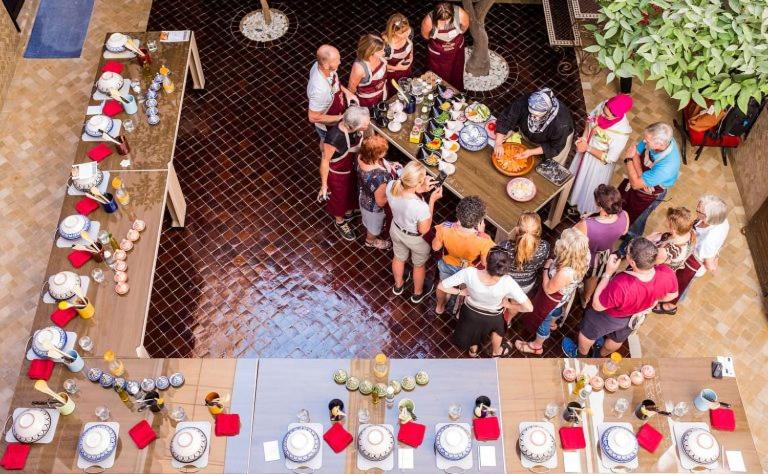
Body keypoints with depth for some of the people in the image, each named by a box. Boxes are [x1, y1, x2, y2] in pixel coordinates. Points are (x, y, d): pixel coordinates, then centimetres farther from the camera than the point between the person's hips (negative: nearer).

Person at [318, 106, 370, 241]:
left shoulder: (357, 127, -26)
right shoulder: (334, 138, -43)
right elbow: (325, 161, -25)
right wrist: (324, 185, -14)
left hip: (353, 167, 5)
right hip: (338, 173, -5)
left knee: (352, 192, 32)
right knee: (339, 197, 24)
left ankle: (349, 213, 64)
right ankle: (340, 222, 55)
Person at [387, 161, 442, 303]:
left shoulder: (391, 186, -31)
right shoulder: (421, 207, -45)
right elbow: (424, 230, -23)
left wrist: (418, 190, -15)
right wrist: (432, 200, -26)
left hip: (396, 229, 5)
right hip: (415, 239, -4)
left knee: (399, 258, 36)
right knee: (419, 265, 30)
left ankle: (398, 285, 66)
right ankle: (418, 293, 60)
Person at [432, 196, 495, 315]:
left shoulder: (445, 229, -38)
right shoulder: (483, 241, -43)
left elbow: (435, 247, -16)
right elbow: (485, 263, -22)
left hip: (448, 265, 1)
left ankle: (439, 307, 64)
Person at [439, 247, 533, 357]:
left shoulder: (469, 273, -40)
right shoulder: (507, 282, -41)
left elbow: (441, 286, -30)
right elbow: (528, 307, -36)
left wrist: (461, 292, -14)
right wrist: (508, 304, -18)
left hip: (470, 312, 1)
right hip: (493, 318, -1)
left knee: (472, 330, 37)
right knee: (497, 329, 37)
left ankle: (473, 350, 65)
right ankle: (496, 352, 64)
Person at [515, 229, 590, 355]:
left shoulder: (565, 273, -50)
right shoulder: (583, 256, -30)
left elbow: (548, 289, -29)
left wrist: (547, 267, -20)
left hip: (553, 299, -6)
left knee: (542, 321, 25)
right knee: (556, 309, 40)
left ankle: (536, 346, 53)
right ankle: (552, 323, 74)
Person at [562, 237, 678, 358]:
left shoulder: (621, 286, -49)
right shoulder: (667, 274, -35)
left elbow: (597, 305, -29)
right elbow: (672, 295, -10)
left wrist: (608, 273, -29)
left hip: (610, 317, -5)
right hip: (636, 316, 5)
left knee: (588, 333, 30)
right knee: (618, 339, 35)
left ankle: (580, 355, 58)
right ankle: (600, 356, 65)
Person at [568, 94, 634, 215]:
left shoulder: (622, 132, -40)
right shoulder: (604, 105, -26)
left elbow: (609, 158, -28)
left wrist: (588, 148, -24)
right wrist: (584, 138, -17)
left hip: (599, 161, -5)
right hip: (586, 145, 5)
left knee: (591, 185, 22)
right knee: (578, 173, 32)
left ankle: (587, 209, 54)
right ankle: (575, 197, 63)